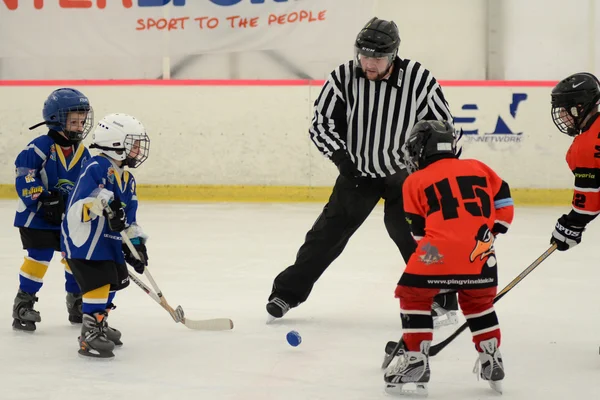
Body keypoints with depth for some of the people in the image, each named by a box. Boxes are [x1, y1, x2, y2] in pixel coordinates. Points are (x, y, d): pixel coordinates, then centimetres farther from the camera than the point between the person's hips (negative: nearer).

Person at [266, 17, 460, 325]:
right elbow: (321, 123, -7)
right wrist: (340, 155, -22)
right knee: (328, 232, 2)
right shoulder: (344, 77, -14)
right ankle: (287, 292, 13)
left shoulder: (419, 79, -18)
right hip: (357, 172, 2)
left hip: (405, 175, -2)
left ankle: (443, 301, 0)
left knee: (414, 235, -14)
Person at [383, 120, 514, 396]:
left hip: (441, 249, -3)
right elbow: (503, 204, 18)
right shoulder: (478, 168, 20)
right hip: (480, 252, 4)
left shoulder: (416, 181, 13)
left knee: (413, 296, 15)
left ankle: (416, 362, 9)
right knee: (479, 301, 26)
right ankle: (492, 364, 27)